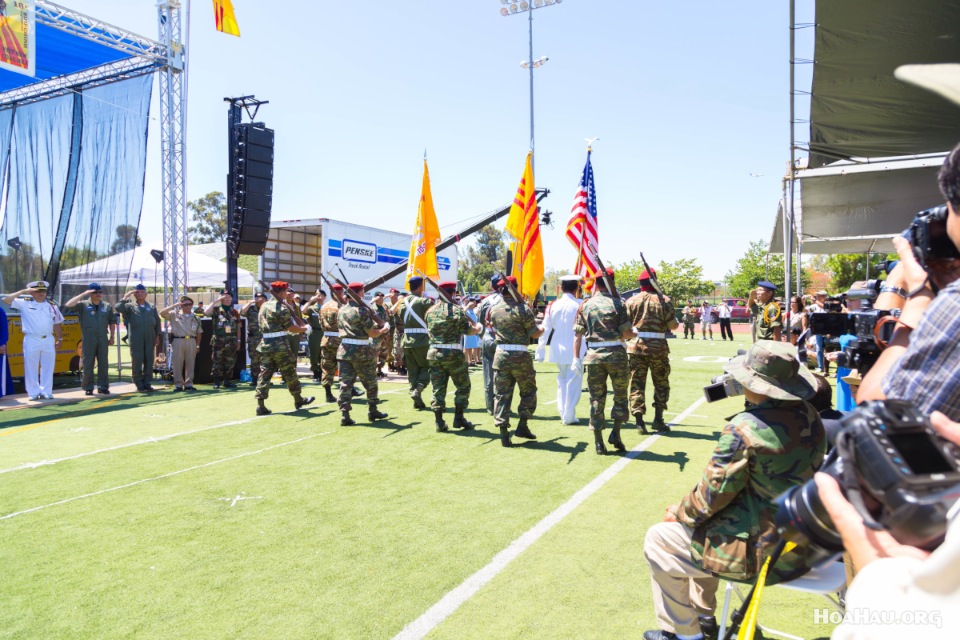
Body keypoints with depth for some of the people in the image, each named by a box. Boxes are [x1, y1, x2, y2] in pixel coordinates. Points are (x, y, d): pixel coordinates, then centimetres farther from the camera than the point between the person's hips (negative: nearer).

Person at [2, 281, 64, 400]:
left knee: (48, 368, 5)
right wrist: (22, 291, -10)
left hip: (48, 340, 3)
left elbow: (57, 324, 14)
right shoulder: (24, 303, 2)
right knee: (31, 368, 1)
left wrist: (60, 339, 12)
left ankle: (46, 392, 12)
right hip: (31, 340, -2)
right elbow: (6, 300, -8)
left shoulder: (52, 306, 10)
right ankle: (33, 393, 8)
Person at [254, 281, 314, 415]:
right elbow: (291, 328, -11)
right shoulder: (282, 307, -11)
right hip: (280, 345, -7)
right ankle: (298, 400, 21)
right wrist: (303, 328, 7)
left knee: (265, 374, 4)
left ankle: (260, 406, -1)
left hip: (265, 344, 7)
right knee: (290, 373, 7)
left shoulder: (264, 306, 13)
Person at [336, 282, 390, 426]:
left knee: (345, 383, 4)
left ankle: (344, 415, -2)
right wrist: (385, 329, 5)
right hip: (361, 351, -5)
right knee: (370, 383, 12)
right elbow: (372, 333, -12)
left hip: (344, 349, 5)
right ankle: (372, 411, 21)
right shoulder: (362, 310, -12)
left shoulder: (341, 310, 9)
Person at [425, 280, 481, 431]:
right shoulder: (457, 310, -7)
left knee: (438, 388, 8)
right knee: (463, 386, 11)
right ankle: (458, 418, 10)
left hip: (434, 352, 5)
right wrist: (478, 327, 14)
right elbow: (469, 331, -6)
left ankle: (439, 422, 7)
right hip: (453, 353, -4)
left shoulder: (430, 311, 8)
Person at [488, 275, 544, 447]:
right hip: (520, 356, -4)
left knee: (501, 394, 6)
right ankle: (522, 426, 14)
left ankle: (504, 433, 4)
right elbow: (534, 334, -6)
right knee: (528, 391, 15)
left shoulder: (493, 310, 4)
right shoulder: (523, 309, -11)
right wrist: (543, 329, 14)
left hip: (500, 355, 4)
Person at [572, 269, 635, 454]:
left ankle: (599, 443, 10)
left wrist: (577, 358, 5)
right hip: (616, 354, -2)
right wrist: (634, 333, 15)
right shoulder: (617, 303, -4)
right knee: (621, 395, 15)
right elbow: (627, 333, -7)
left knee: (596, 399, 7)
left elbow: (578, 335, 2)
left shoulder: (585, 305, 5)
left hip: (593, 356, 3)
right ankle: (616, 433, 7)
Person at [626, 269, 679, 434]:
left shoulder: (631, 301, 1)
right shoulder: (663, 301, -4)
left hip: (635, 347, 1)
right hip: (658, 347, -1)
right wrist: (676, 321, 18)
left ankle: (639, 420, -1)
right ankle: (658, 419, 15)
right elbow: (673, 325, -4)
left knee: (637, 384, 5)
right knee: (661, 384, 15)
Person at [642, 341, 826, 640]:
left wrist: (680, 513, 2)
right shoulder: (809, 416, -2)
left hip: (763, 554, -8)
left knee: (658, 539, 10)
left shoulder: (745, 428, -27)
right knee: (707, 518, 30)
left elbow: (712, 495, -18)